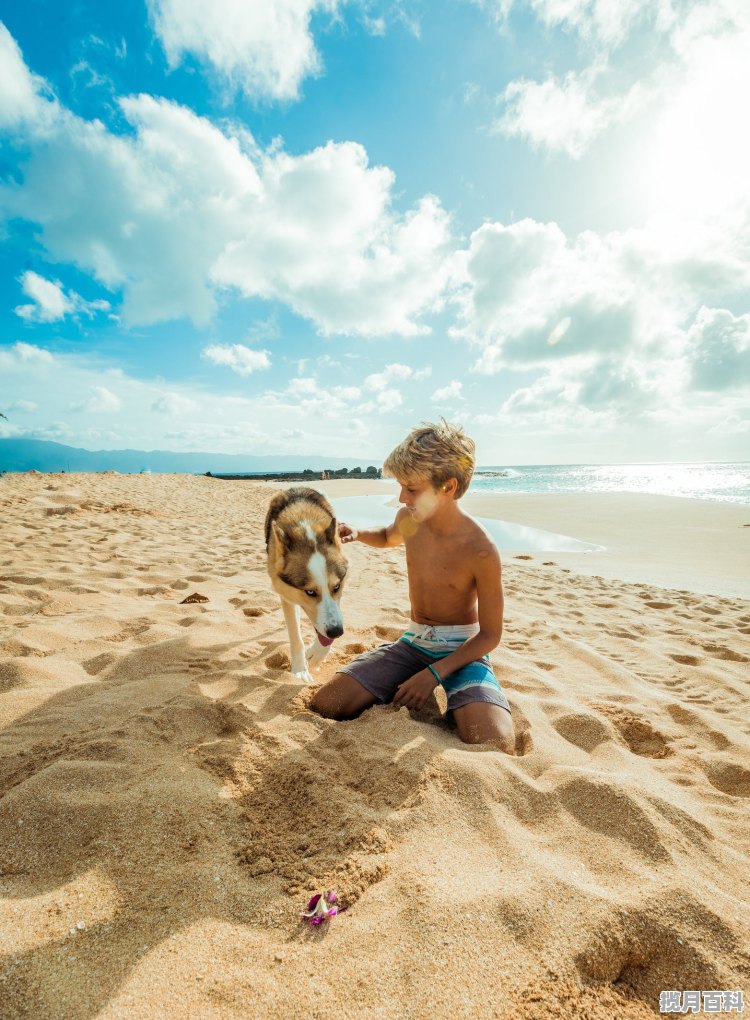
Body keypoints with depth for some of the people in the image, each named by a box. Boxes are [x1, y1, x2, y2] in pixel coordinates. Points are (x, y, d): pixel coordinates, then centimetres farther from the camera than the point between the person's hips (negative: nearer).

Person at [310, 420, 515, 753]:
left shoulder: (481, 550, -22)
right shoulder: (409, 520, -6)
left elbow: (491, 634, -13)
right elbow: (389, 537, 21)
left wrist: (435, 673, -21)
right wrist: (356, 535, -1)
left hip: (463, 649, -3)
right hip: (413, 642, 4)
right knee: (323, 705, -12)